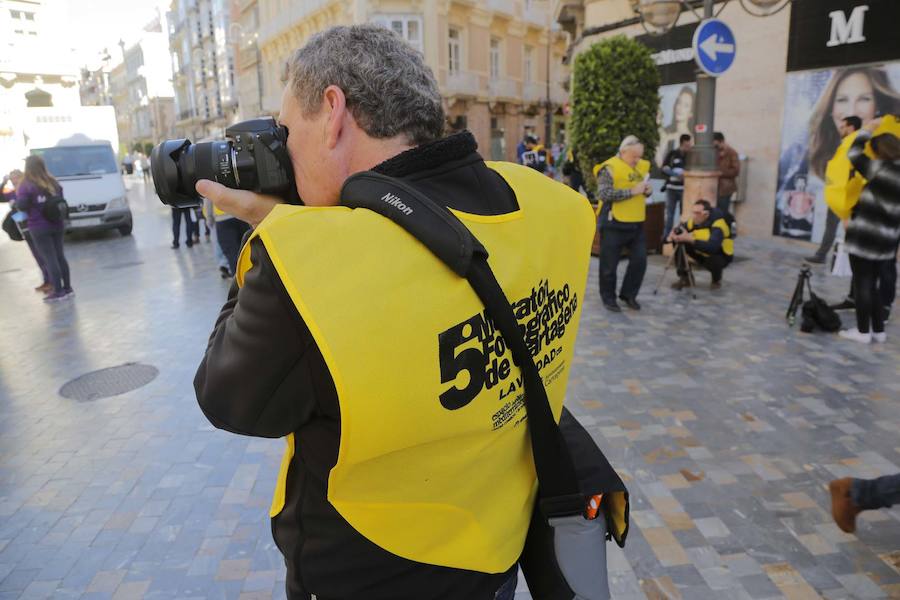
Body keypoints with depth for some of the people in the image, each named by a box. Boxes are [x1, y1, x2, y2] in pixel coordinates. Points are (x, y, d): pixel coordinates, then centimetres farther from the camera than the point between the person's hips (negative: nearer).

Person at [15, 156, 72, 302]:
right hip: (57, 224, 6)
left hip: (39, 228, -5)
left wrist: (15, 201, 3)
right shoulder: (53, 182, 8)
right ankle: (67, 288, 17)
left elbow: (21, 206, -17)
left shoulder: (26, 186, -11)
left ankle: (58, 292, 1)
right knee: (60, 256, 13)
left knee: (50, 259, -2)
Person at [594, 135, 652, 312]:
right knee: (609, 264, 4)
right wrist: (632, 191, -24)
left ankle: (628, 294, 24)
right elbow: (604, 194, -23)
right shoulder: (610, 168, -12)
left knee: (639, 260, 7)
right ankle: (608, 298, 20)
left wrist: (647, 190, -1)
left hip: (636, 223, 7)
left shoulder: (642, 166, 11)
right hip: (614, 224, -6)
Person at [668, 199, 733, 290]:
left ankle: (717, 280, -2)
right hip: (702, 254, 5)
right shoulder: (694, 220, -13)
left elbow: (712, 247, -47)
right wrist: (673, 234, -31)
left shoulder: (717, 225, -31)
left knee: (713, 260, -38)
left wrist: (690, 239, -54)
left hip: (721, 256, -5)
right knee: (680, 245, -15)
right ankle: (684, 278, -2)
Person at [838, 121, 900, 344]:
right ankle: (879, 330, 21)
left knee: (862, 284, 1)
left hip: (864, 236, -7)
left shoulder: (880, 169, -12)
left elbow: (854, 154, -3)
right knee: (872, 284, 17)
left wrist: (867, 129, 8)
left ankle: (863, 331, 6)